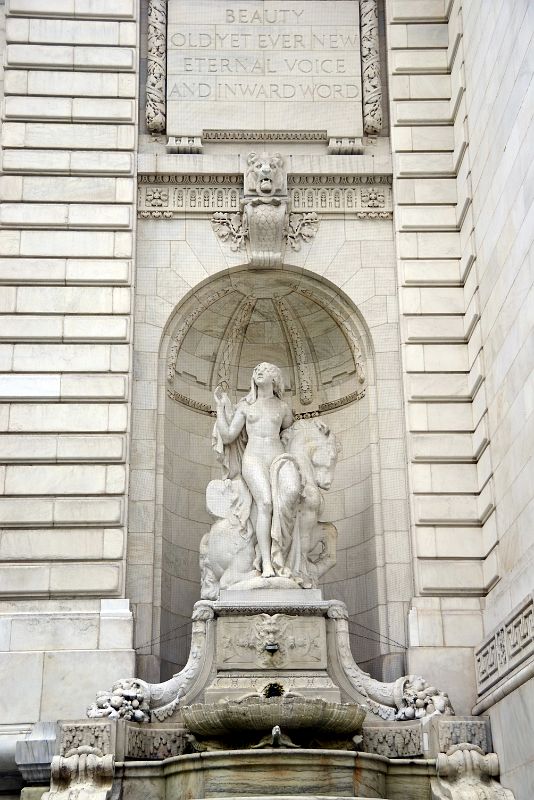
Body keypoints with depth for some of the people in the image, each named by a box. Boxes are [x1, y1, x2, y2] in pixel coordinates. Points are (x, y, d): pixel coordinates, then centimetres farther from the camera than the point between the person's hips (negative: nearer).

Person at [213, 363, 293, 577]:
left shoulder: (282, 408, 17)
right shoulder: (245, 405, 16)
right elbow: (227, 437, 10)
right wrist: (221, 406, 9)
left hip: (278, 458, 2)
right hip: (253, 458, -2)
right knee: (265, 504, -24)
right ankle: (266, 563, -28)